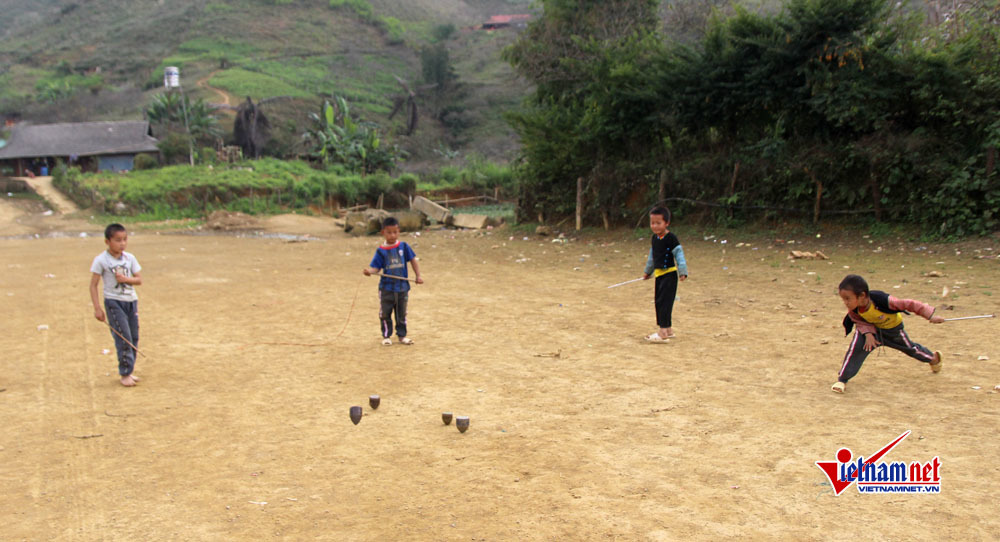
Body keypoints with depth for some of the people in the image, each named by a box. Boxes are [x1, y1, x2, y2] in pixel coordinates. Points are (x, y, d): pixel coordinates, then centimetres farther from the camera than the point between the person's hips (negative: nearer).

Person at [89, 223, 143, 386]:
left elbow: (139, 280, 6)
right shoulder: (101, 260, -8)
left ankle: (129, 371, 19)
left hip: (131, 301, 5)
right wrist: (97, 308, -10)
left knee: (134, 338, 6)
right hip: (114, 302, -5)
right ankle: (125, 374, -2)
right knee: (123, 338, -10)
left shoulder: (130, 258, 5)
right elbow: (93, 285, -6)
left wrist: (125, 279, -15)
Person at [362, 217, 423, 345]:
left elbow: (413, 260, 4)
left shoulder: (403, 246, -1)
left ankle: (402, 335, 24)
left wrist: (418, 276, -2)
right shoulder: (381, 251, -5)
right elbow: (375, 267, -7)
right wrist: (369, 271, -29)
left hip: (402, 287, 1)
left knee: (401, 313, 12)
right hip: (386, 288, -1)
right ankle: (386, 336, 20)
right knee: (385, 313, 6)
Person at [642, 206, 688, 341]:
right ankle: (668, 330, 23)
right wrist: (648, 271, 33)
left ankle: (662, 332, -11)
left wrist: (682, 272, -20)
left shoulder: (671, 239, -14)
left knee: (664, 301, -12)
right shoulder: (654, 238, 11)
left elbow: (679, 255, -14)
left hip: (669, 274, -8)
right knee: (658, 302, 11)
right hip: (659, 274, 8)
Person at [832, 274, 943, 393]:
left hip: (893, 328, -2)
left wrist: (931, 316, -27)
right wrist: (868, 334, -31)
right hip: (872, 329, 2)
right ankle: (842, 379, -16)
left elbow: (909, 304, -33)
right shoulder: (853, 310, -30)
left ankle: (933, 357, 53)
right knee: (856, 346, -22)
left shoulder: (881, 300, -44)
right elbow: (861, 322, -11)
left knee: (910, 348, 19)